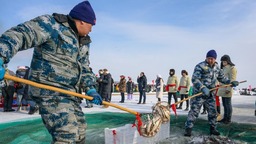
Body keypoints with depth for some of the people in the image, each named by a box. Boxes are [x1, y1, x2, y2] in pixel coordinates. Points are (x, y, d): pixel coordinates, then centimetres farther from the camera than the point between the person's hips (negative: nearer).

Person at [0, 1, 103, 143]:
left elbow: (84, 68, 18)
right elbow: (18, 35, -19)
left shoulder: (84, 43, 16)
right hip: (50, 90, -9)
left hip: (71, 93, 9)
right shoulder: (51, 24, -8)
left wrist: (90, 88, 2)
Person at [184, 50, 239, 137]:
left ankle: (212, 129, 28)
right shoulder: (200, 66, -15)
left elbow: (222, 78, 21)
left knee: (213, 112, 12)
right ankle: (188, 129, 3)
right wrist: (203, 88, -37)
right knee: (194, 111, -5)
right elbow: (194, 79, -24)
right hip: (199, 93, -6)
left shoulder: (217, 67, 7)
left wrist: (231, 82, 6)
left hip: (210, 94, 6)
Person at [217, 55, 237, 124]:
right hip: (222, 89, 8)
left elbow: (232, 79, -15)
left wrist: (228, 89, -20)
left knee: (228, 104, -1)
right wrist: (219, 85, 19)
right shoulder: (223, 68, 19)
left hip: (227, 89, -8)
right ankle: (225, 118, 21)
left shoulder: (232, 68, -8)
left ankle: (228, 119, 8)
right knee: (224, 104, 13)